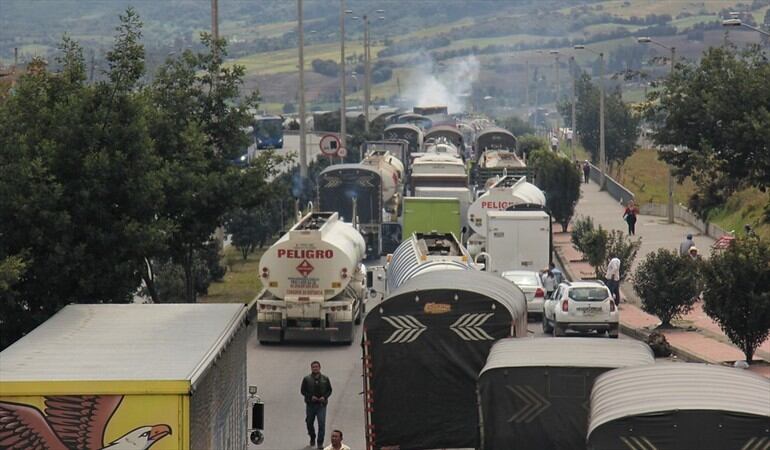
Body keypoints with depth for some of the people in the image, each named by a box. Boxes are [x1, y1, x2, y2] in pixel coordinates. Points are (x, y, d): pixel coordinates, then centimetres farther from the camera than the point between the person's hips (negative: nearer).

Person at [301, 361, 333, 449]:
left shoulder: (325, 379, 4)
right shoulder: (307, 379, 1)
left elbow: (329, 390, 9)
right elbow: (302, 391, 2)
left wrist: (324, 397, -9)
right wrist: (311, 397, -13)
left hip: (321, 405, -1)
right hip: (310, 404, 1)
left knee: (322, 423, -11)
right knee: (310, 423, 12)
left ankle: (320, 443, -6)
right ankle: (312, 438, 38)